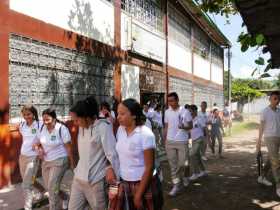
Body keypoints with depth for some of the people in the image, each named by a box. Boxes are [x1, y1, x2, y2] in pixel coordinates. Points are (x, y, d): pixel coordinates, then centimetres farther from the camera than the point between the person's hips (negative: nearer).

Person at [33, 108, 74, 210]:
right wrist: (38, 148, -12)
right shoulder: (42, 128, -2)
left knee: (52, 188, -8)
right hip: (46, 161, 7)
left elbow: (68, 147, -13)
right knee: (48, 187, 17)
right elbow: (37, 143, 12)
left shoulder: (62, 129, -18)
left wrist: (72, 163, -8)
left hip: (59, 161, -7)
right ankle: (65, 197, 42)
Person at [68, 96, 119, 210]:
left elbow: (112, 154, -16)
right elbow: (83, 154, 10)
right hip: (79, 179, 7)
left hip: (96, 180, -6)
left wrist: (111, 170, -16)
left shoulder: (103, 127, -15)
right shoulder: (81, 127, 7)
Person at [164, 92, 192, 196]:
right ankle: (176, 184, 17)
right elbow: (166, 127, 11)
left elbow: (190, 126, -2)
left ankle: (181, 176, 35)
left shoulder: (185, 112, -7)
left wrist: (184, 127, -23)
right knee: (173, 164, 6)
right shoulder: (167, 112, 4)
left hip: (182, 142, -3)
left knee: (181, 163, 4)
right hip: (170, 142, 3)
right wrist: (164, 141, 8)